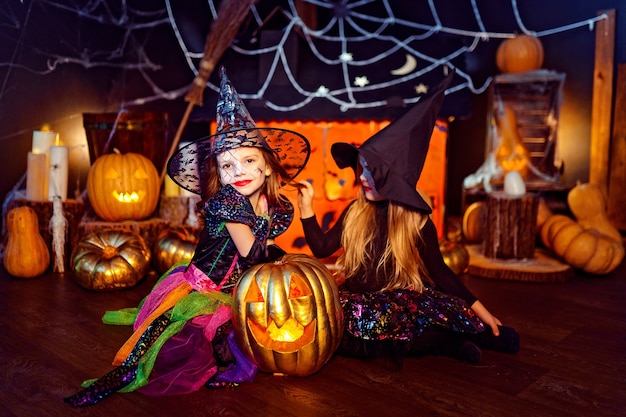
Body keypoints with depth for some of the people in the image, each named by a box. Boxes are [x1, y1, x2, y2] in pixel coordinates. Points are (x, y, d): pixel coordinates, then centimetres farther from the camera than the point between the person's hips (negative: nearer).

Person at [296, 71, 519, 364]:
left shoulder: (418, 222, -6)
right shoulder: (355, 212, 3)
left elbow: (438, 271, -1)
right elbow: (321, 249, 5)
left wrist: (478, 310, -4)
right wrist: (306, 208, -4)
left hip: (401, 301, -4)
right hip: (359, 301, 4)